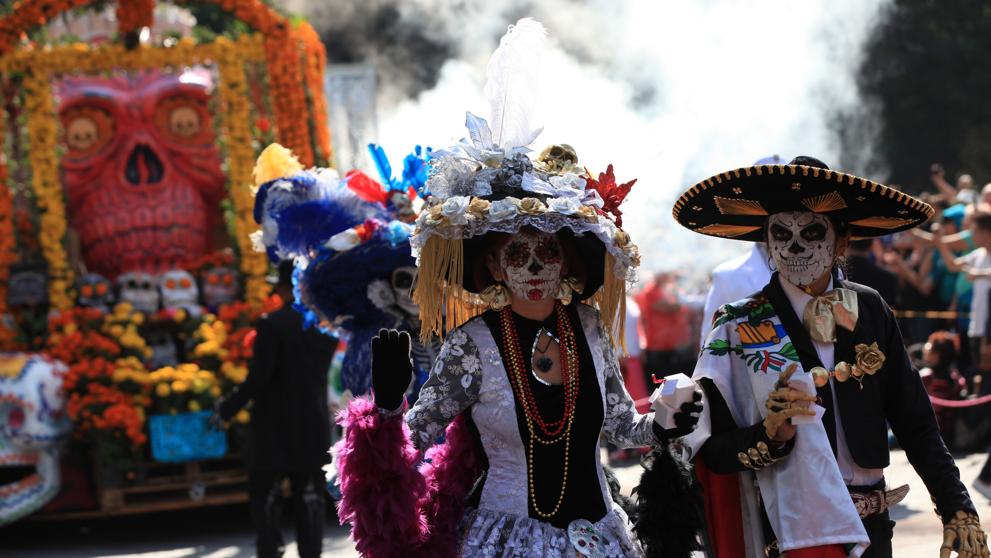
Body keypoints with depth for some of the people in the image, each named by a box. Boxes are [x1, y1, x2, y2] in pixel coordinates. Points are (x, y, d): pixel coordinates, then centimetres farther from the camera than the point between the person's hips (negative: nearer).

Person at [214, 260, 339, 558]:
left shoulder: (273, 324, -15)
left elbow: (258, 378, -17)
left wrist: (227, 408, -6)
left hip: (275, 426, -5)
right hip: (314, 425, 5)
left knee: (264, 494, 3)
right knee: (309, 496, 8)